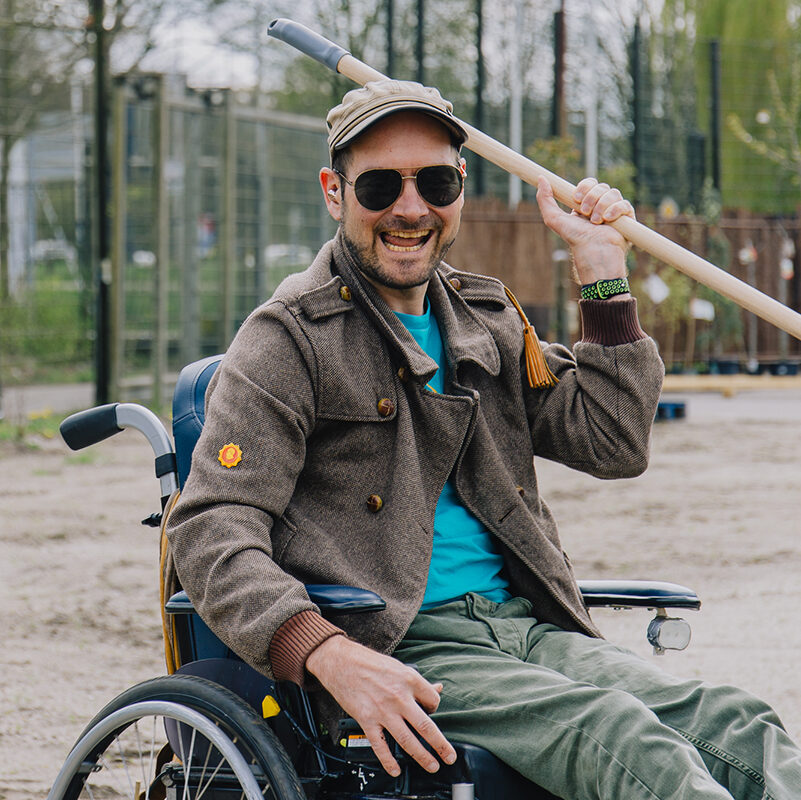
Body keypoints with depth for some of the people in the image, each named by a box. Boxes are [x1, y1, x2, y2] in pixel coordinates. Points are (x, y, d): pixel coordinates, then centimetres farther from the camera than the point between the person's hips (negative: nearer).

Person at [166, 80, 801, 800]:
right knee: (609, 733, -33)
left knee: (730, 724, -22)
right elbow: (213, 528, -8)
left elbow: (615, 444, 18)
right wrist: (326, 654, -25)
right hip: (393, 649, -6)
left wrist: (602, 273, 12)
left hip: (527, 628, 6)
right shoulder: (289, 338, 2)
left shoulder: (487, 320, 22)